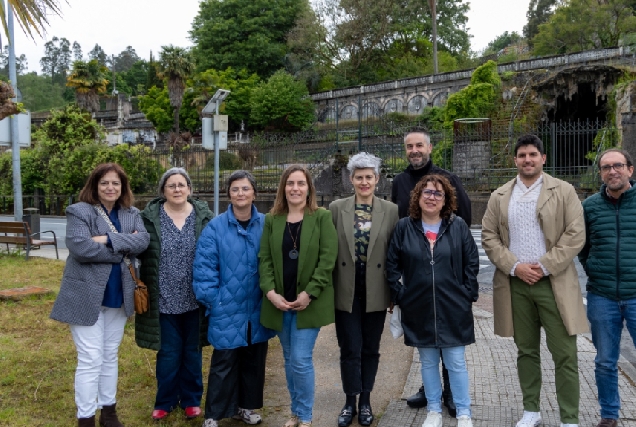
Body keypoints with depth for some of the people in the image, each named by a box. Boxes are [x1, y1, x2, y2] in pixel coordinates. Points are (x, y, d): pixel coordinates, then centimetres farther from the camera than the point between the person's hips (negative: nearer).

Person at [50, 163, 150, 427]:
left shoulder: (131, 214, 7)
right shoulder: (79, 212, -8)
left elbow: (143, 240, -10)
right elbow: (80, 248, -23)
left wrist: (108, 239, -22)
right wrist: (124, 249, -17)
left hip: (118, 295, 5)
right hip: (87, 296, -5)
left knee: (110, 355, 17)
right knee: (90, 360, -1)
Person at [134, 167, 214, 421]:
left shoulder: (204, 216, -1)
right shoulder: (150, 217, -3)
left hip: (194, 299, 1)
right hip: (164, 299, -1)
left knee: (192, 351, 14)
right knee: (168, 353, 8)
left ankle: (191, 399, 30)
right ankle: (165, 401, 28)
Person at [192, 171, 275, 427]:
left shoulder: (266, 225, -1)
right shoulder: (216, 227, -9)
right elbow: (204, 267, -8)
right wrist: (212, 300, -10)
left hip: (256, 309, 3)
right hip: (227, 310, -3)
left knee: (254, 361, 15)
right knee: (224, 364, 3)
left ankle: (245, 406, 34)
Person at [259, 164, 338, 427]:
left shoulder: (322, 217, -3)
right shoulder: (272, 220, 7)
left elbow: (328, 259, -9)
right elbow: (265, 259, 4)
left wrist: (309, 293, -15)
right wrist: (270, 291, -10)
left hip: (309, 302, -4)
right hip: (279, 302, 4)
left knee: (301, 360, -5)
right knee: (289, 360, 13)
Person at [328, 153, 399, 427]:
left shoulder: (391, 211, -1)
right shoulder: (337, 208, -1)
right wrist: (328, 288, -2)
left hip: (376, 292, 1)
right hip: (346, 291, 0)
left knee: (370, 349, 12)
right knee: (350, 349, 4)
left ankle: (365, 401, 30)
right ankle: (350, 402, 23)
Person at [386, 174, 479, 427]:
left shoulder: (458, 226, -1)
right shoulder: (404, 227, -1)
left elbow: (472, 262, 2)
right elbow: (392, 265, 3)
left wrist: (468, 294, -2)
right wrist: (399, 296, -1)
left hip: (453, 307, -1)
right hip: (419, 308, 1)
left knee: (456, 362, 5)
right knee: (428, 362, 13)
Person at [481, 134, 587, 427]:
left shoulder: (564, 191, 1)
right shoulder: (500, 196, 9)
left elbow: (575, 234, -5)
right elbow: (489, 237, 4)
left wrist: (544, 267, -13)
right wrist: (515, 267, -9)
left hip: (554, 283, -2)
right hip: (515, 284, 2)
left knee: (564, 355, 0)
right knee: (526, 351, 12)